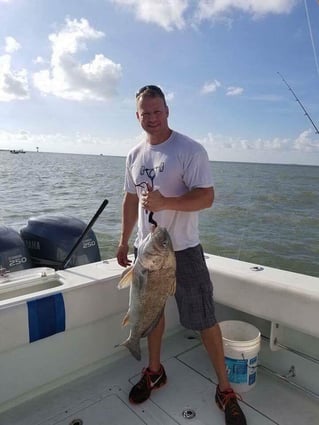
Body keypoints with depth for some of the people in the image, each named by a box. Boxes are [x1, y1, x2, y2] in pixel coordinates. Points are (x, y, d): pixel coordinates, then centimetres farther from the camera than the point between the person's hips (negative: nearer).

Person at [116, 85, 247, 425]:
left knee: (204, 319, 2)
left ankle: (224, 389, 21)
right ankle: (154, 371, 41)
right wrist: (124, 241, 15)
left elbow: (206, 197, -17)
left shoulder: (190, 150, -11)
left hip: (183, 249, -5)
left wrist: (164, 202, -30)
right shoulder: (134, 155, 8)